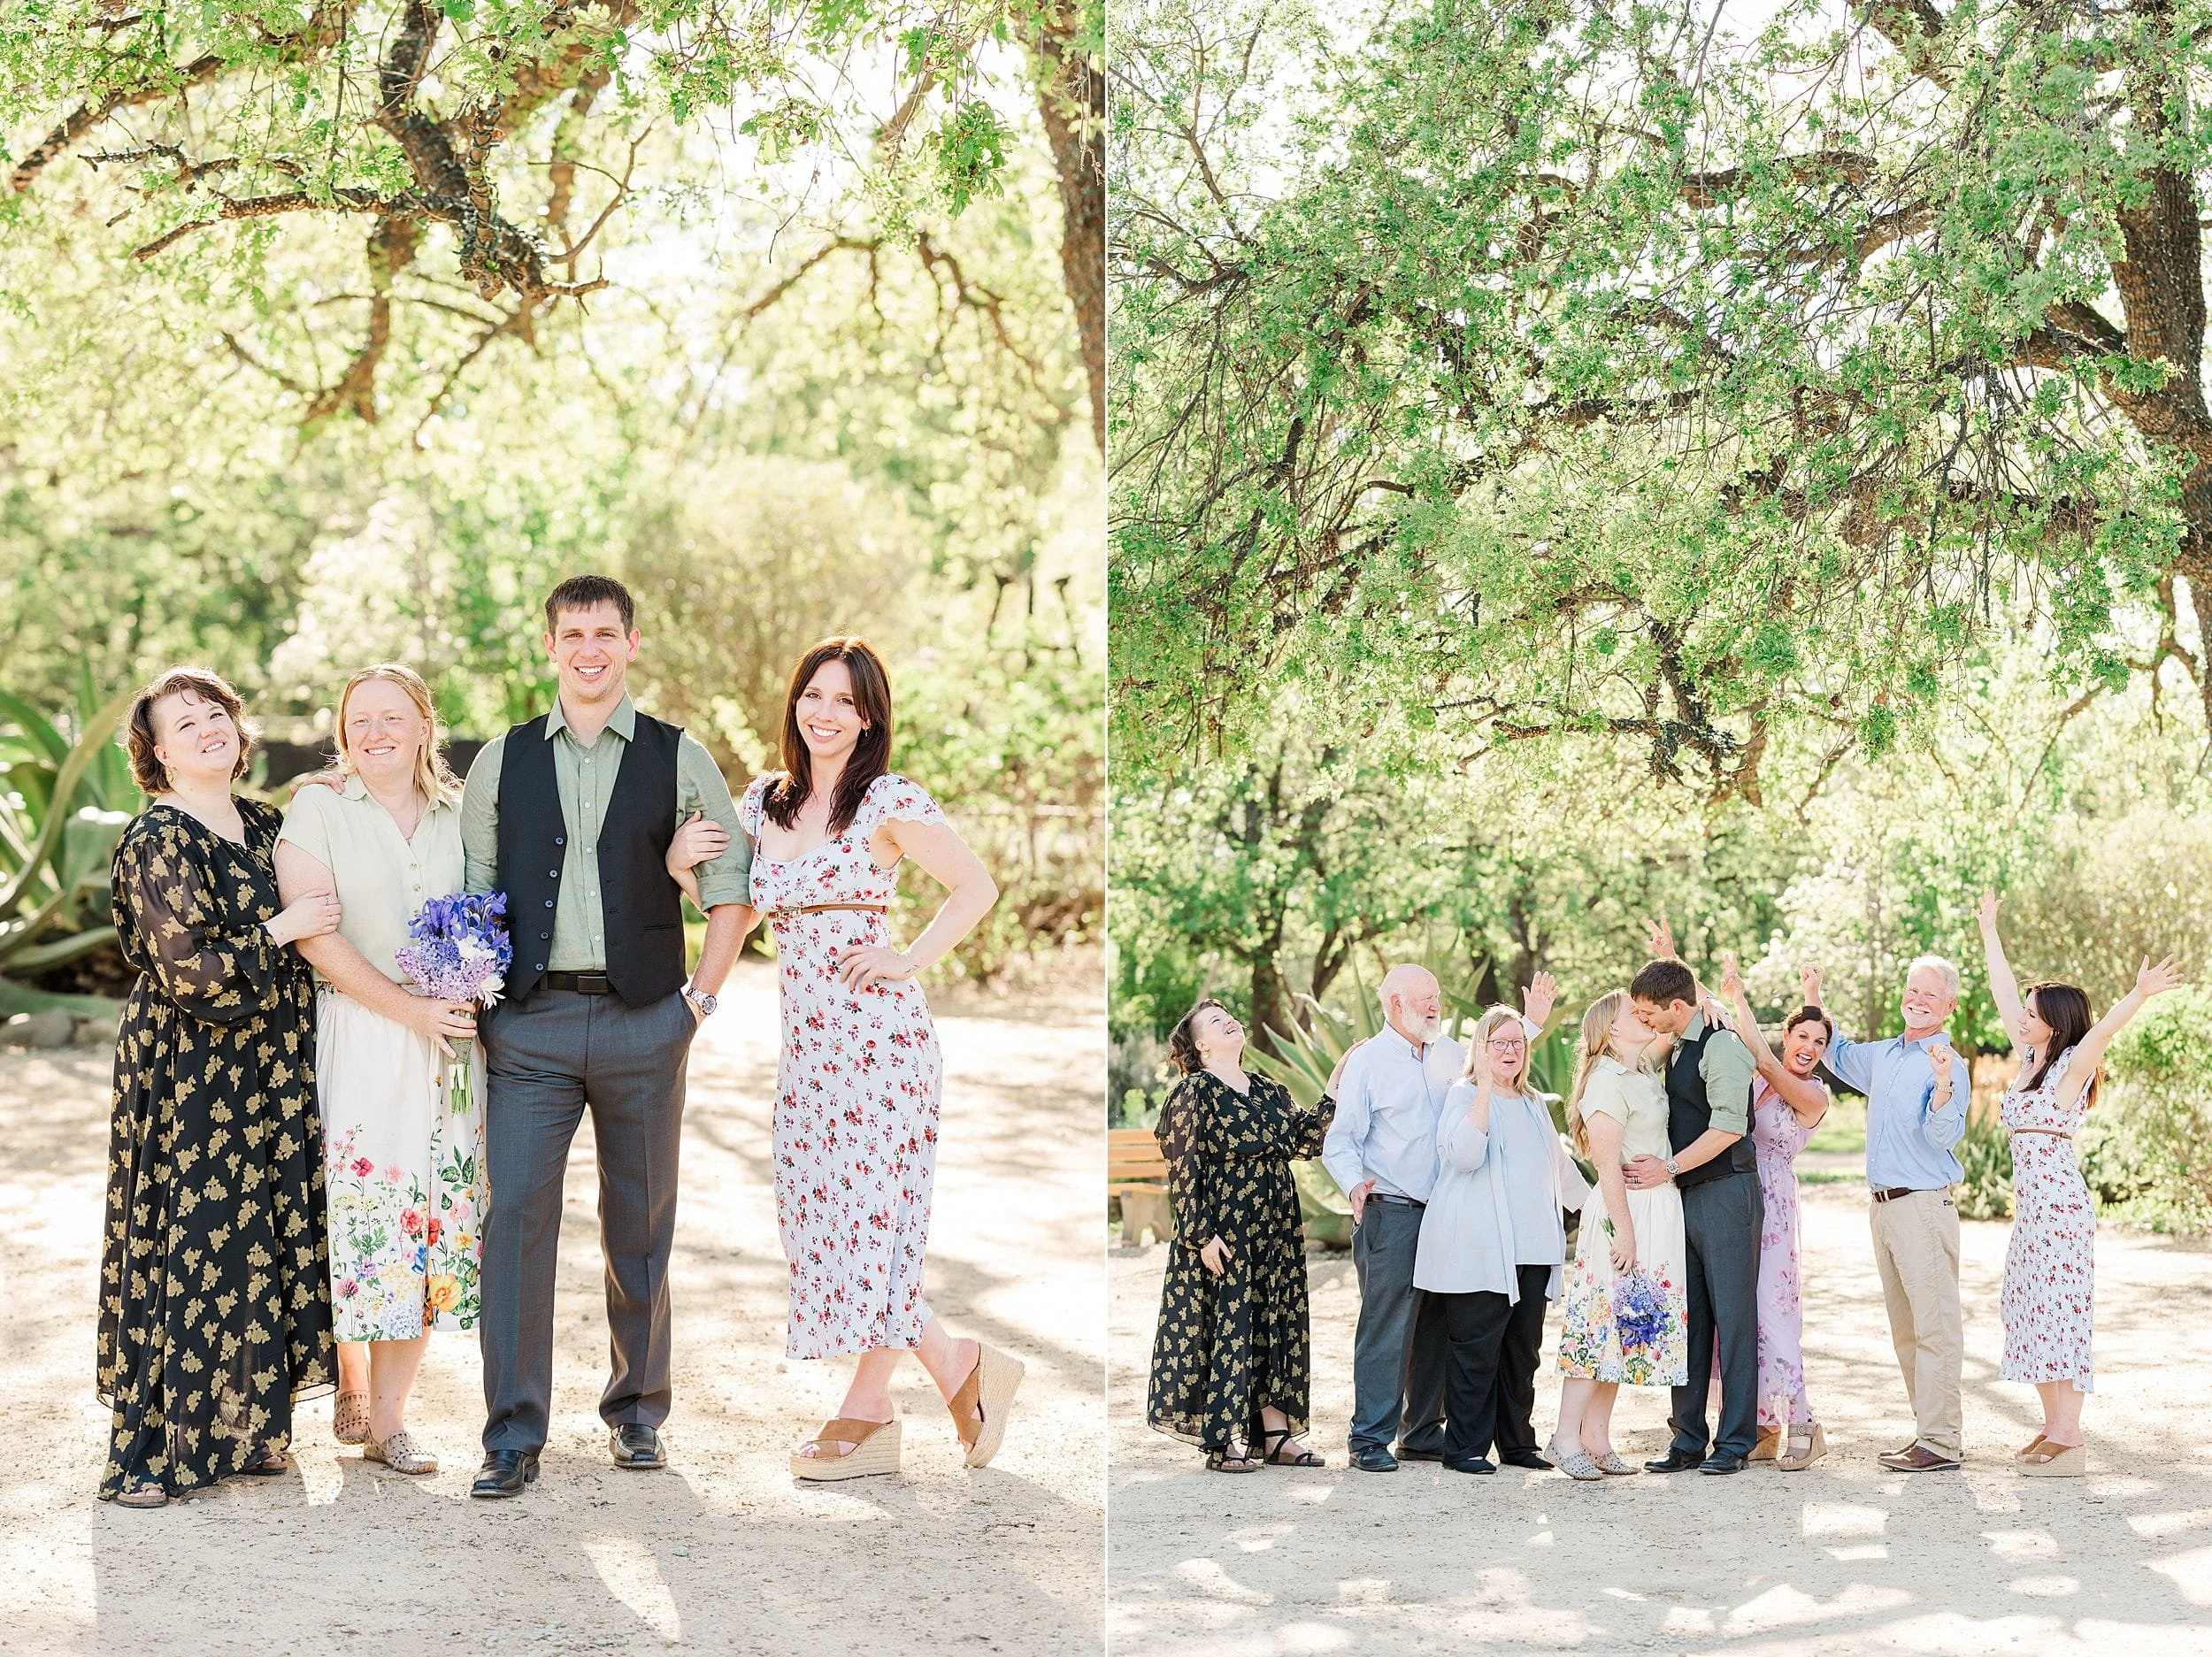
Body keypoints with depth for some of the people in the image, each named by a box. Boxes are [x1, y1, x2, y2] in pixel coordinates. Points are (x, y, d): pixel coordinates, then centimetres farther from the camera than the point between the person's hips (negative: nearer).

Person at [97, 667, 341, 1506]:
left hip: (268, 1071, 7)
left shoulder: (262, 825, 10)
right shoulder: (159, 840, -13)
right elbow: (188, 970, -19)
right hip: (191, 1075, -7)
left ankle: (241, 1426, 20)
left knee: (264, 1241, 9)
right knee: (188, 1241, -4)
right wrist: (282, 930, -14)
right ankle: (151, 1448, 5)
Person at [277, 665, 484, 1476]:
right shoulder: (318, 809, -1)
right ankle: (351, 1387, 17)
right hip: (356, 1038, -3)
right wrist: (410, 1008, -14)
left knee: (434, 1222, 0)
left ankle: (387, 1418, 8)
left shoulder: (457, 814, 11)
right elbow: (312, 931, -9)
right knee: (358, 1213, -5)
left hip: (447, 1043, 3)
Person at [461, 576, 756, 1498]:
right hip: (529, 1020, 0)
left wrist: (701, 997, 0)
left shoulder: (679, 759, 5)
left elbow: (731, 887, 7)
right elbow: (472, 890, 10)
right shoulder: (503, 761, 9)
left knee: (640, 1227, 8)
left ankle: (637, 1411, 22)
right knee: (515, 1215, -7)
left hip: (643, 1018, 0)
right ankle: (514, 1435, -1)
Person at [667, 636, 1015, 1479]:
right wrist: (680, 861, 2)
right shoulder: (765, 799, 13)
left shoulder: (891, 801, -5)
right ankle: (958, 1365, 16)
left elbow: (977, 888, -4)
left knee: (874, 1208, -2)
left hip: (877, 1030, -7)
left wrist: (910, 960, -10)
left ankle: (866, 1409, 10)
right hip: (805, 1037, 7)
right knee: (816, 1211, 5)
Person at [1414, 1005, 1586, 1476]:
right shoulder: (1464, 1095, -3)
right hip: (1480, 1250, -7)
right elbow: (1465, 1154, -21)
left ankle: (1517, 1440, 17)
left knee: (1523, 1348, 9)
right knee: (1476, 1349, -6)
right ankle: (1465, 1446, 0)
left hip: (1532, 1248, 7)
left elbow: (1557, 1163, 32)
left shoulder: (1532, 1102, 20)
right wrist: (1485, 1084, -20)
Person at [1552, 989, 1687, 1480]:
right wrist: (1624, 1232, -19)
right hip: (1627, 1212, -9)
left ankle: (1596, 1439, 10)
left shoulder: (1645, 1068, 11)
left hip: (1660, 1211, 9)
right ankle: (1566, 1437, -5)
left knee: (1622, 1327, 8)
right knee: (1602, 1321, -8)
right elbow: (1607, 1165, -17)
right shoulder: (1607, 1082, -13)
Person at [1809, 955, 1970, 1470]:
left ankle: (1942, 1442, -11)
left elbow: (1944, 1134, -22)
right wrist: (1815, 1002, 26)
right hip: (1883, 1207, 9)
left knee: (1934, 1326, -10)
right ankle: (1929, 1430, 20)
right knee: (1905, 1329, 13)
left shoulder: (1947, 1064, -9)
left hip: (1924, 1206, -9)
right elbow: (1837, 1055, 35)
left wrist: (1943, 1085, -38)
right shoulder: (1882, 1056, 14)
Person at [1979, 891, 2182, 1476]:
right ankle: (2053, 1427, 14)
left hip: (2059, 1202, -9)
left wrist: (2139, 995, -45)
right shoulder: (2032, 1061, 13)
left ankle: (2068, 1439, -9)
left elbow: (2101, 1031, -27)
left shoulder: (2071, 1067, -8)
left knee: (2060, 1310, -9)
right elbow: (2004, 995, 20)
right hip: (2030, 1203, 9)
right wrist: (1989, 933, 25)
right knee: (2032, 1313, 9)